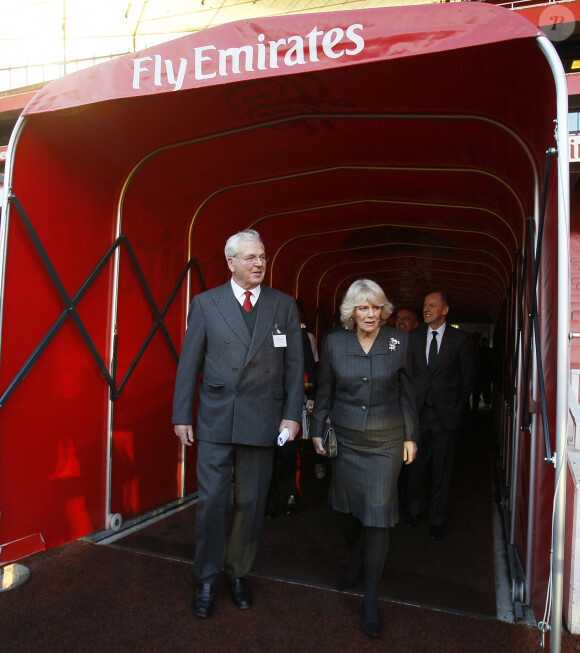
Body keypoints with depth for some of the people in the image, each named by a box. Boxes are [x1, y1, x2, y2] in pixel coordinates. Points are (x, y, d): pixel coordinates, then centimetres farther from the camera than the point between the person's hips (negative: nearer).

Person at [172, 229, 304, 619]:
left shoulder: (284, 305, 4)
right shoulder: (206, 303, 2)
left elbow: (294, 364, 3)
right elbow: (189, 363, 2)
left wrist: (292, 414, -3)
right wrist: (182, 415, 1)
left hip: (262, 421, 1)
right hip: (216, 419, -1)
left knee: (251, 503, 12)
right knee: (212, 501, 5)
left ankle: (239, 574, 33)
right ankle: (206, 580, 25)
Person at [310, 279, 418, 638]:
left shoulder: (399, 342, -5)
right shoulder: (334, 342, -3)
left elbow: (407, 392, 2)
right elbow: (324, 391, 5)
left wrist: (411, 436, 4)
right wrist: (318, 430, 4)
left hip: (385, 440, -1)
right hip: (345, 437, 2)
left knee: (377, 512, -1)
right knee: (348, 506, 14)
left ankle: (371, 596, 14)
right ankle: (356, 561, 44)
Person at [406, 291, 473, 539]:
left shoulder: (460, 339, -1)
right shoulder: (414, 337, 6)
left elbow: (467, 376, 3)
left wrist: (459, 406, 2)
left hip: (445, 414, -2)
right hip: (418, 412, 2)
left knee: (442, 469, 6)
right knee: (416, 464, 11)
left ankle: (437, 520, 21)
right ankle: (415, 509, 32)